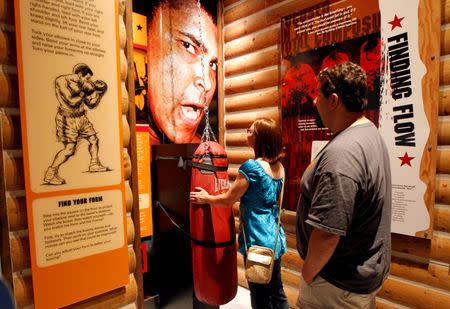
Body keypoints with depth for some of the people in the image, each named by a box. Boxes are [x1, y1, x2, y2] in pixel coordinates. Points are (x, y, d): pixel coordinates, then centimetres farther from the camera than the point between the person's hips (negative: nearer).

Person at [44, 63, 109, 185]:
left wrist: (99, 92, 0)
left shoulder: (80, 84, 5)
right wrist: (84, 92, -18)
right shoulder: (61, 81, -15)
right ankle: (50, 175, 0)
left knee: (94, 139, 15)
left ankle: (94, 165, 33)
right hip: (69, 119, -8)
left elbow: (91, 104, 10)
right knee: (69, 149, -12)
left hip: (81, 118, 8)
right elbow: (71, 102, -26)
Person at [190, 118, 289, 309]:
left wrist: (205, 198, 5)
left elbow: (228, 199, -12)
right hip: (275, 238, 8)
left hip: (258, 241, -8)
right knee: (277, 292, 22)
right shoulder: (279, 167, 3)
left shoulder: (251, 167, -20)